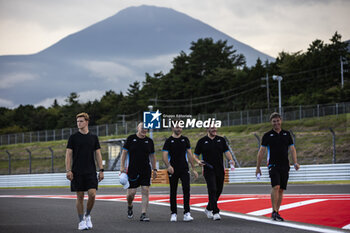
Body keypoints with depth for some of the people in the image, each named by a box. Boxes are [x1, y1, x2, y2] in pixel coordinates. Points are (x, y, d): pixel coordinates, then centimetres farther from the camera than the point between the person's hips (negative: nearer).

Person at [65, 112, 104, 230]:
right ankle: (81, 221, 11)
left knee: (92, 194, -11)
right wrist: (68, 170, -9)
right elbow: (68, 154, 1)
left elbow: (98, 154, 10)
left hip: (91, 172, 1)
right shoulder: (73, 137, 3)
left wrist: (101, 170, 3)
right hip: (77, 172, -1)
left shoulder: (93, 137, 8)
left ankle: (88, 215, 12)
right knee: (80, 196, 1)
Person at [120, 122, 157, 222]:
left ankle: (143, 214, -3)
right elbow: (124, 152, 1)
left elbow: (152, 156, 15)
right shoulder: (131, 138, 0)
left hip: (146, 170, 2)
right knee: (131, 192, -2)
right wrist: (122, 166, -6)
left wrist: (154, 169, 12)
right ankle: (129, 206, 31)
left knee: (145, 191, -7)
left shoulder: (149, 141, 9)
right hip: (132, 170, -2)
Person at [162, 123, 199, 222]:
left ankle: (186, 213, -14)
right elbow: (165, 155, -7)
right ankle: (174, 214, 15)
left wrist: (193, 169, 11)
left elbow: (189, 154, 14)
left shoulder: (185, 139, 11)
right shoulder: (169, 141, 1)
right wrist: (168, 166, -25)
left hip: (184, 169, 1)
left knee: (186, 189, -13)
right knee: (173, 192, 5)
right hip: (173, 170, -1)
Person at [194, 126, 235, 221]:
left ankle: (208, 209, 29)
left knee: (218, 191, 10)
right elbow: (195, 155, 7)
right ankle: (215, 212, -13)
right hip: (208, 170, -4)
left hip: (220, 170, 4)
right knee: (212, 190, -13)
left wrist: (231, 160, -9)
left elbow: (226, 151, 9)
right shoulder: (202, 141, 2)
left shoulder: (221, 140, 11)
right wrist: (199, 161, -13)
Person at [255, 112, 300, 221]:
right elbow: (261, 151, 4)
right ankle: (274, 212, -15)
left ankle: (276, 213, 13)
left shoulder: (287, 134, 12)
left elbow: (292, 149, 10)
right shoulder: (267, 135, 3)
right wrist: (258, 167, 1)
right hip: (273, 166, -4)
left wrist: (295, 162, -4)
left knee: (281, 190, 5)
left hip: (285, 166, 4)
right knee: (276, 187, -19)